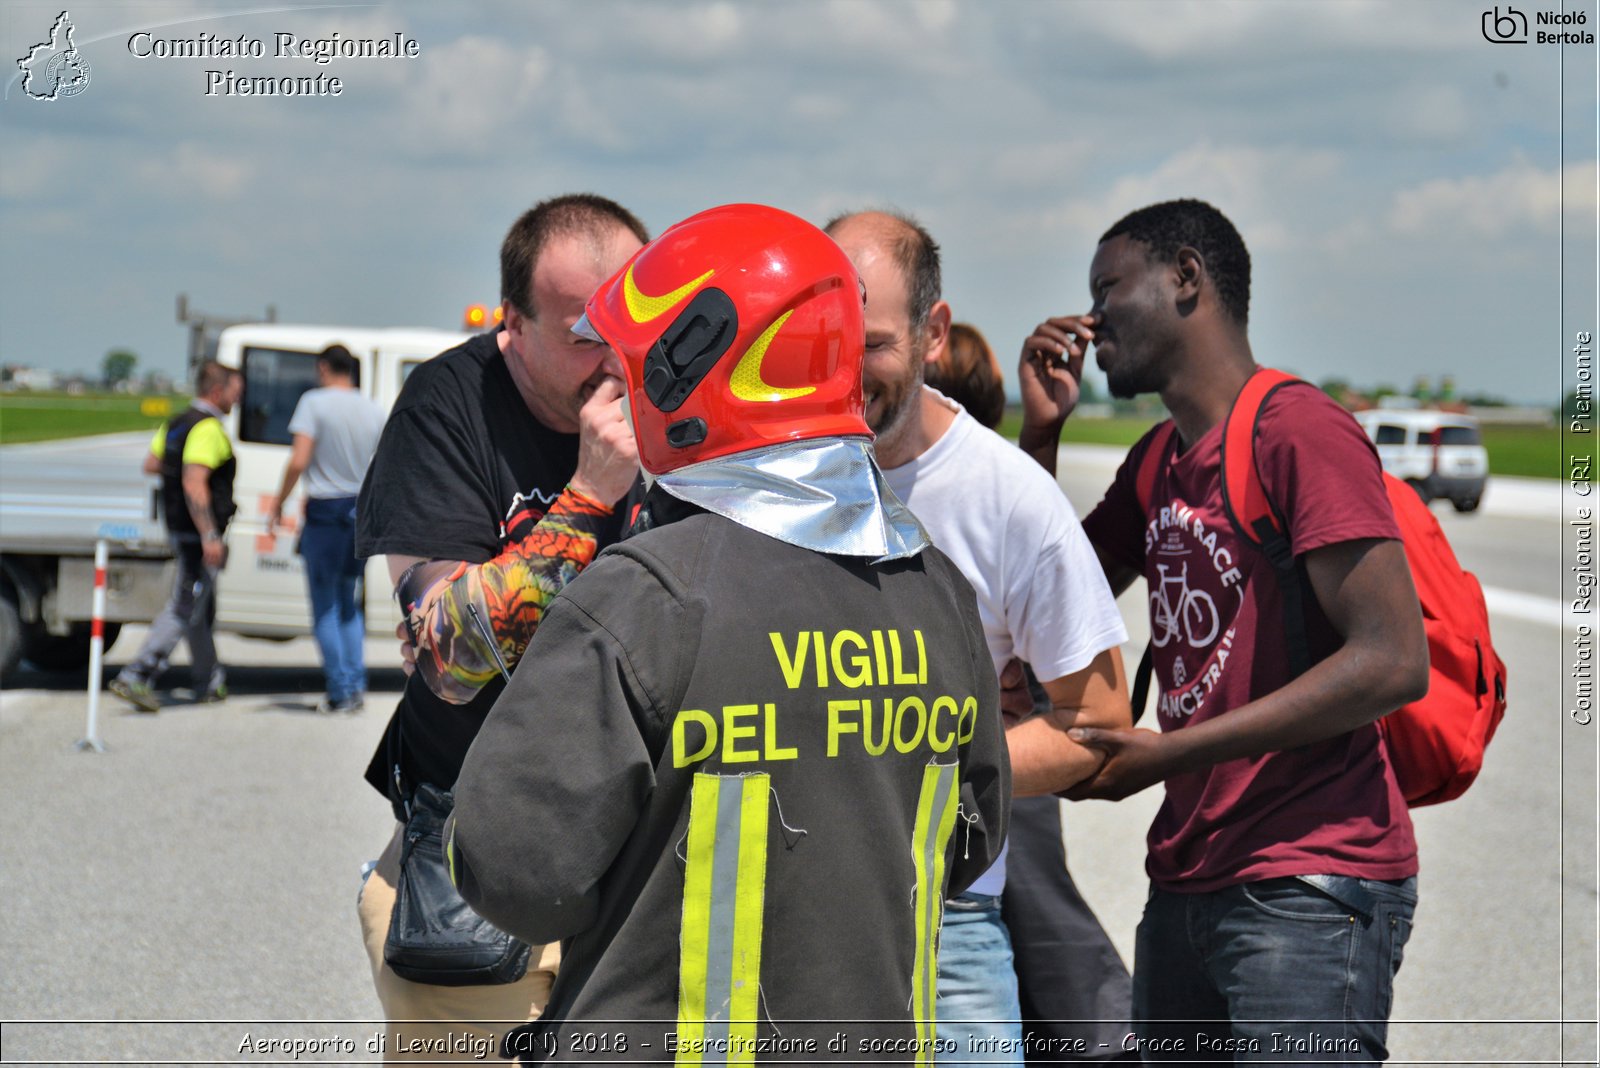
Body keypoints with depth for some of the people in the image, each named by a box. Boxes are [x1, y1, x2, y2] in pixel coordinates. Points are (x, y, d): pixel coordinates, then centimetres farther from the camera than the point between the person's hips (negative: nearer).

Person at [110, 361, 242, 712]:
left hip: (180, 529, 10)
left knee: (202, 608, 19)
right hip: (200, 533, -10)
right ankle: (136, 677, -13)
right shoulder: (209, 429, -17)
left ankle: (209, 682, 29)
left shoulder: (177, 424, 12)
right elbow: (194, 484, -26)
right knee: (184, 608, -8)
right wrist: (210, 536, -28)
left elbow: (151, 464, 12)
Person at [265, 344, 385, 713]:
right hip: (361, 512, 5)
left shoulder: (314, 402, -8)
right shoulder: (373, 409, 7)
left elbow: (299, 461, -16)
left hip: (324, 510, -5)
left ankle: (340, 691, 0)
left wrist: (279, 502, -4)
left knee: (325, 606, 3)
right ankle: (357, 683, 10)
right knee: (347, 602, 18)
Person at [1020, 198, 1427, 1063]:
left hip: (1310, 888, -8)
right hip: (1186, 885, 8)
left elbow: (1393, 662, -18)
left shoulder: (1300, 432, -11)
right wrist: (1041, 431, 11)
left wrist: (1167, 757, -17)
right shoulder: (1155, 465, 17)